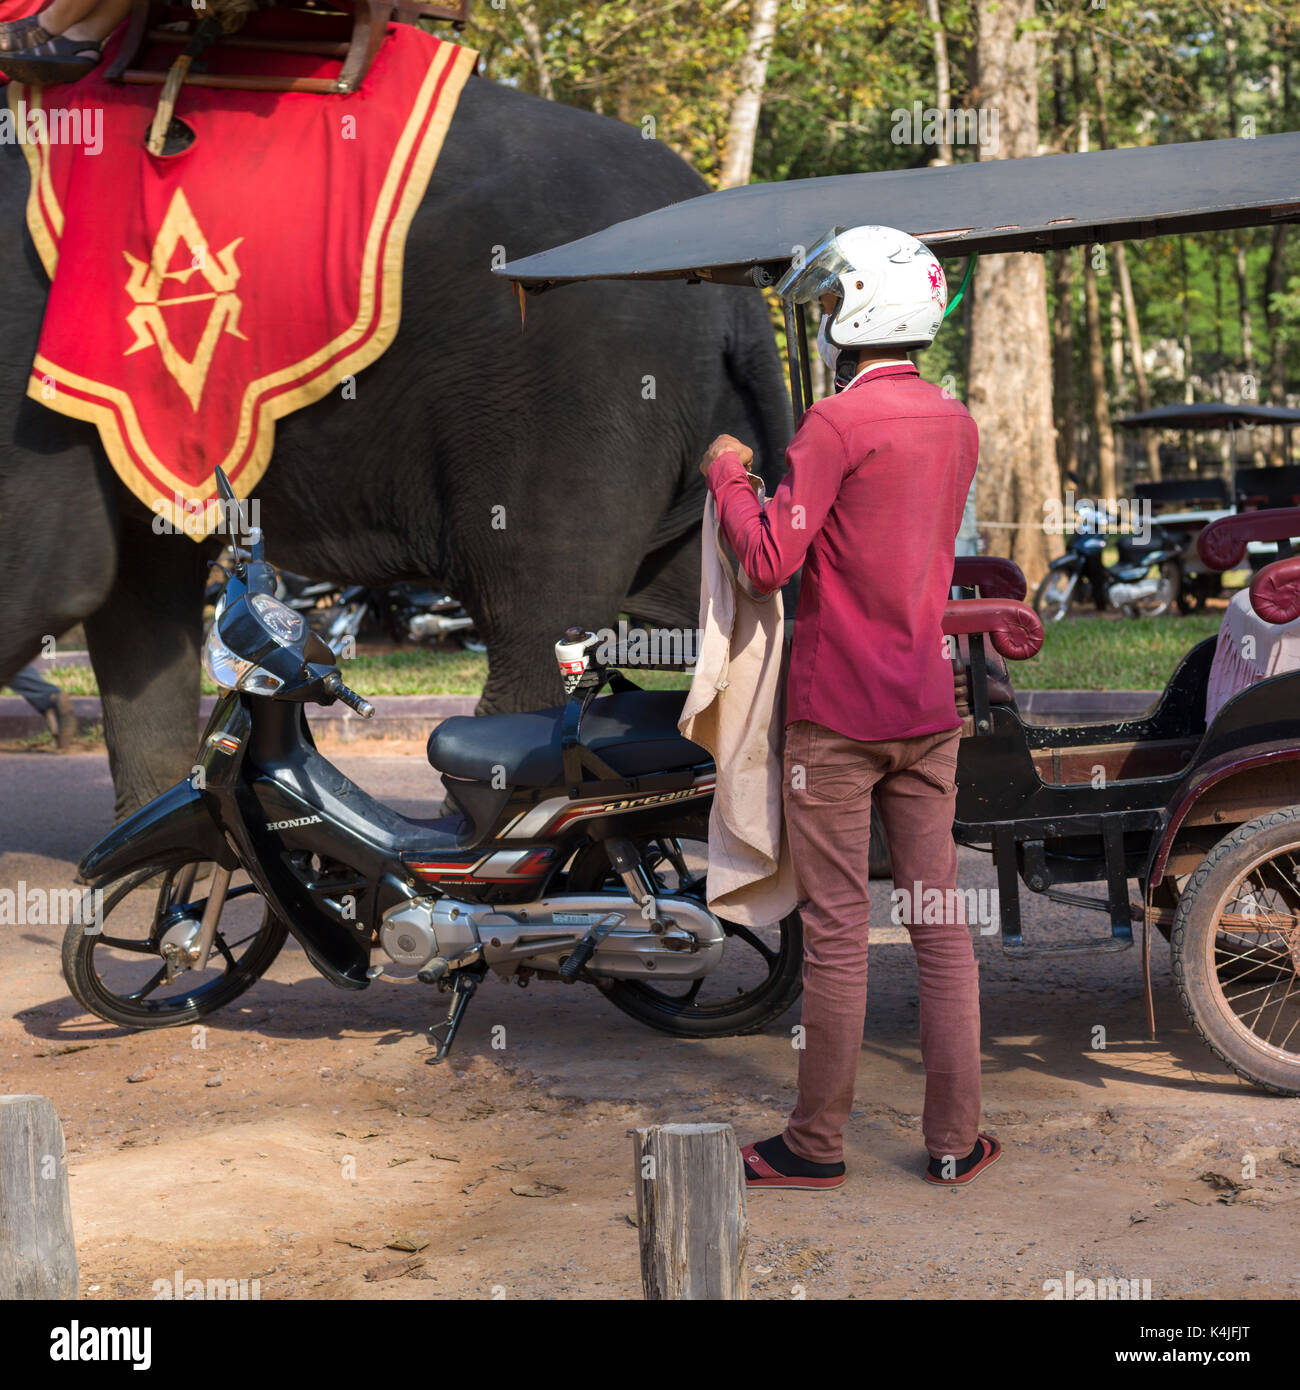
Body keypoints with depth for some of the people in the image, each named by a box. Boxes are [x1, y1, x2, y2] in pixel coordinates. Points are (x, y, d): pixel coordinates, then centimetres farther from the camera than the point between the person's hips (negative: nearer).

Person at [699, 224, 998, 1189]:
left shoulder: (838, 424, -14)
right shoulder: (955, 424, 8)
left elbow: (770, 561, -17)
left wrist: (727, 475, -1)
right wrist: (786, 479, 19)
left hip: (837, 712, -6)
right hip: (929, 708, 6)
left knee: (837, 931, 1)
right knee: (941, 924, 8)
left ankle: (818, 1143, 10)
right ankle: (955, 1138, 13)